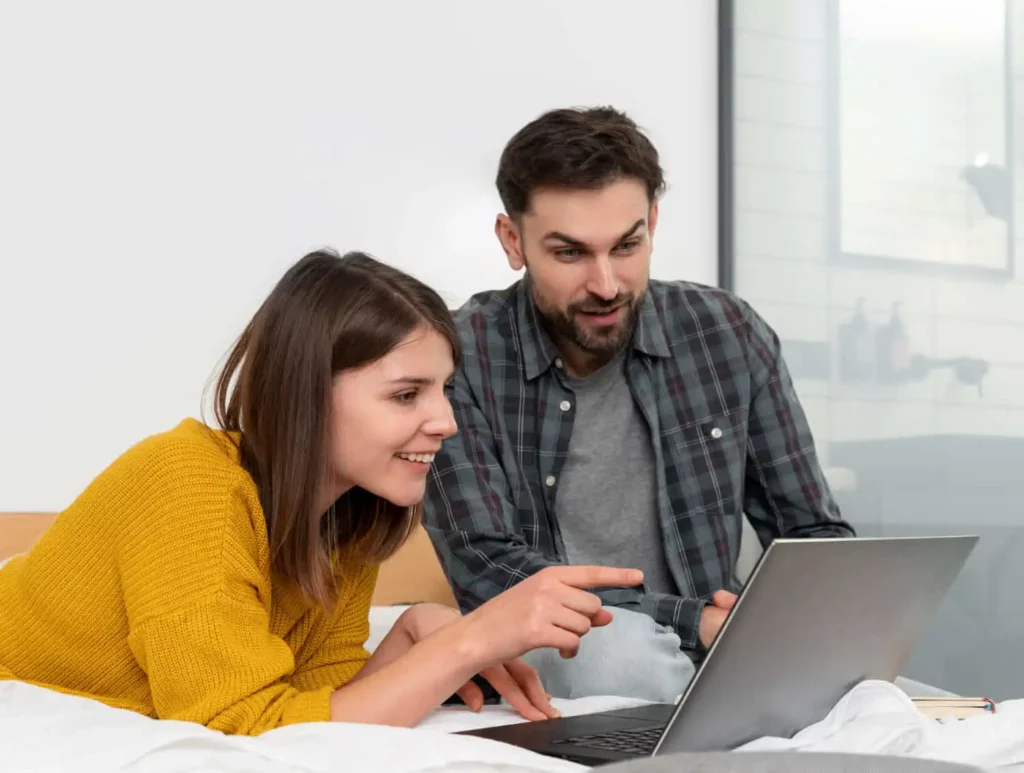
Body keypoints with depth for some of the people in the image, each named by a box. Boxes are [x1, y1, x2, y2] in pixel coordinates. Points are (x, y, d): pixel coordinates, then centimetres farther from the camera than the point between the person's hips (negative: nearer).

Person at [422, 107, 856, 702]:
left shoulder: (729, 334, 0)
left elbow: (816, 537, 6)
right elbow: (486, 571, -16)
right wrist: (690, 622, -25)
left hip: (707, 654, 3)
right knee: (617, 647, -35)